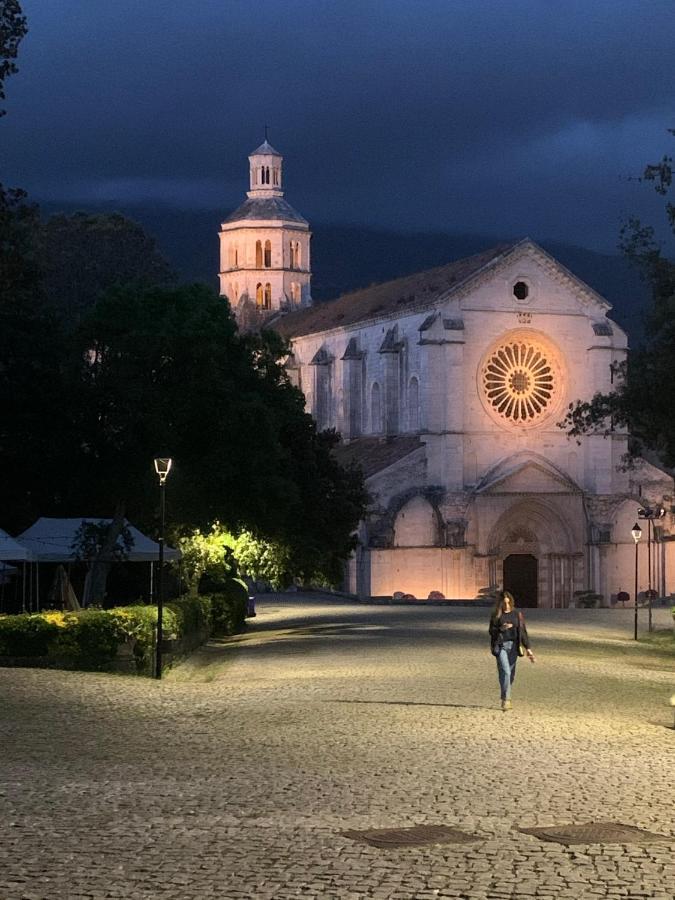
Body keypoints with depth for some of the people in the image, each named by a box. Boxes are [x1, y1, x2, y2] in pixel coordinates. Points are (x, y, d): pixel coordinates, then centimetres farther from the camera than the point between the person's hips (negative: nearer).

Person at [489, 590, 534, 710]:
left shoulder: (517, 614, 8)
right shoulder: (496, 615, 4)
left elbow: (523, 631, 7)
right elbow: (491, 631, 2)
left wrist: (528, 648, 3)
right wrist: (501, 628, -18)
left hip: (513, 646, 2)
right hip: (501, 645, -2)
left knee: (511, 673, 5)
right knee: (505, 672, -14)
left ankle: (506, 697, 23)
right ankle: (505, 699, -12)